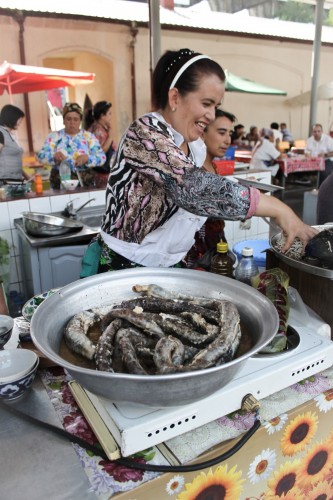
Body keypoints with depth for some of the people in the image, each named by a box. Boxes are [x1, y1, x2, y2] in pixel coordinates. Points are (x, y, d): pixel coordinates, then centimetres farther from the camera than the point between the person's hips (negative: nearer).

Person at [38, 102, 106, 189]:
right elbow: (41, 156, 0)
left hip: (85, 182, 0)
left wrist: (87, 158, -20)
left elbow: (102, 157, -1)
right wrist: (54, 156, -21)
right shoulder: (54, 136, 10)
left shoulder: (89, 137, 8)